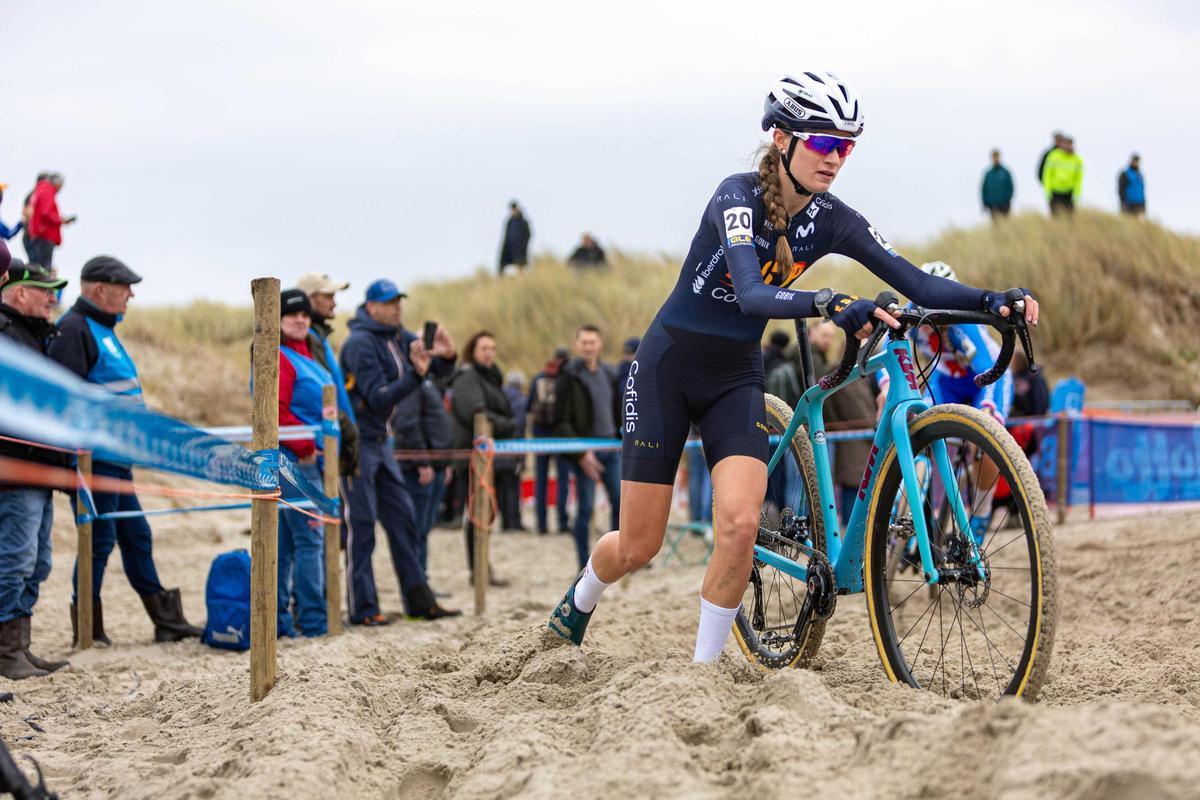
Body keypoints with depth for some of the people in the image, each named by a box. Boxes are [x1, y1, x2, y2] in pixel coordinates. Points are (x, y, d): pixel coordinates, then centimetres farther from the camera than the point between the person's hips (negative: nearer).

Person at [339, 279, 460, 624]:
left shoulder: (399, 338, 8)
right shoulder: (361, 343, -17)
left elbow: (438, 369, 8)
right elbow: (379, 398, -23)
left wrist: (445, 356, -15)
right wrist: (416, 375, -34)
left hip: (381, 440, 9)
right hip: (357, 440, -9)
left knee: (402, 516, 9)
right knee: (361, 523, -7)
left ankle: (419, 600, 14)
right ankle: (363, 608, -4)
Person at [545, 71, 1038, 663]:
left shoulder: (831, 221, -6)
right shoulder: (739, 196, -21)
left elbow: (918, 285, -11)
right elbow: (752, 295, -37)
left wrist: (991, 300, -28)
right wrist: (830, 304, -53)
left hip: (735, 377, 4)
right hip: (668, 368, -4)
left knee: (740, 524, -20)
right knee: (638, 548, 1)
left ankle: (704, 667, -4)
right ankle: (581, 597, 36)